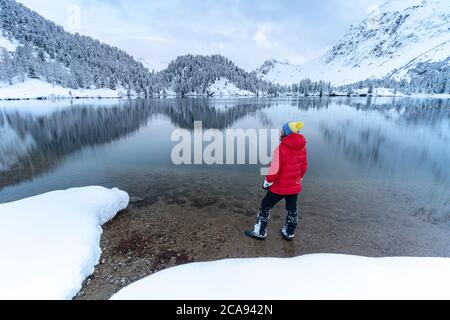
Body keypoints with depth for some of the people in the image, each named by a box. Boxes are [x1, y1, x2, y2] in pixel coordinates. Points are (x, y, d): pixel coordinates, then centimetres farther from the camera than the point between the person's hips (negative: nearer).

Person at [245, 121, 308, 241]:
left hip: (280, 186, -6)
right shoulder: (302, 147, -4)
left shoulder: (281, 148, -23)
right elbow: (304, 167, 7)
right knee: (292, 209, 21)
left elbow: (274, 170, -22)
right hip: (295, 186, 6)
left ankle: (260, 232, 23)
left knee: (266, 207, 12)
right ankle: (289, 233, 37)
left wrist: (267, 183, -7)